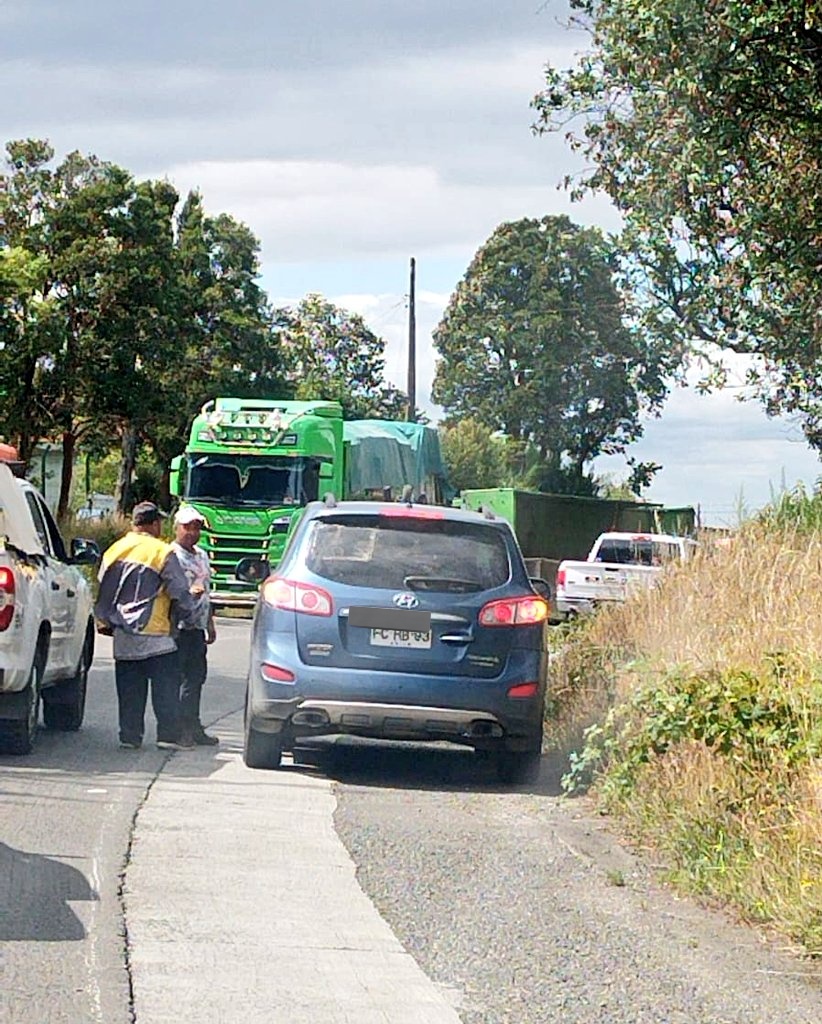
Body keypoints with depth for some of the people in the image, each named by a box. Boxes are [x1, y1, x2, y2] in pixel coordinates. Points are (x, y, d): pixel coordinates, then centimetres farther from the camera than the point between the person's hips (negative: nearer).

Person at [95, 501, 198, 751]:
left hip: (122, 637, 5)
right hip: (155, 636, -5)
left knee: (129, 690, 9)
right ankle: (169, 734, -3)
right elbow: (179, 590, -5)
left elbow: (102, 591, 13)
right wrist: (191, 611, 13)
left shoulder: (114, 551, 8)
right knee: (165, 686, 0)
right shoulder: (162, 552, -8)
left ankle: (130, 735, 8)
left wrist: (103, 622, 23)